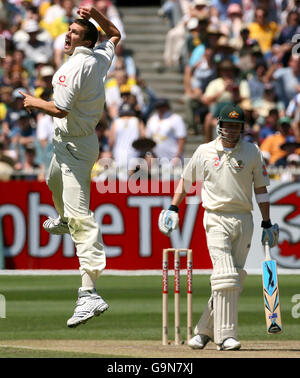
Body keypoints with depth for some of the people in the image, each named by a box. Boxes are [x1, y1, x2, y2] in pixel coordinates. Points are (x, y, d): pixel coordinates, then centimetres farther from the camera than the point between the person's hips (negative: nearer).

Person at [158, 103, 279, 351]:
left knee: (235, 279, 2)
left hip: (244, 220, 3)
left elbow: (261, 188, 11)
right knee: (225, 275, -16)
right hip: (217, 220, -3)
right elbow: (186, 180, 17)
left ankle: (205, 330, 15)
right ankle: (225, 336, -17)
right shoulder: (205, 152, 5)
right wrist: (173, 208, 9)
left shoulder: (252, 152, 7)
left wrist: (267, 224, 7)